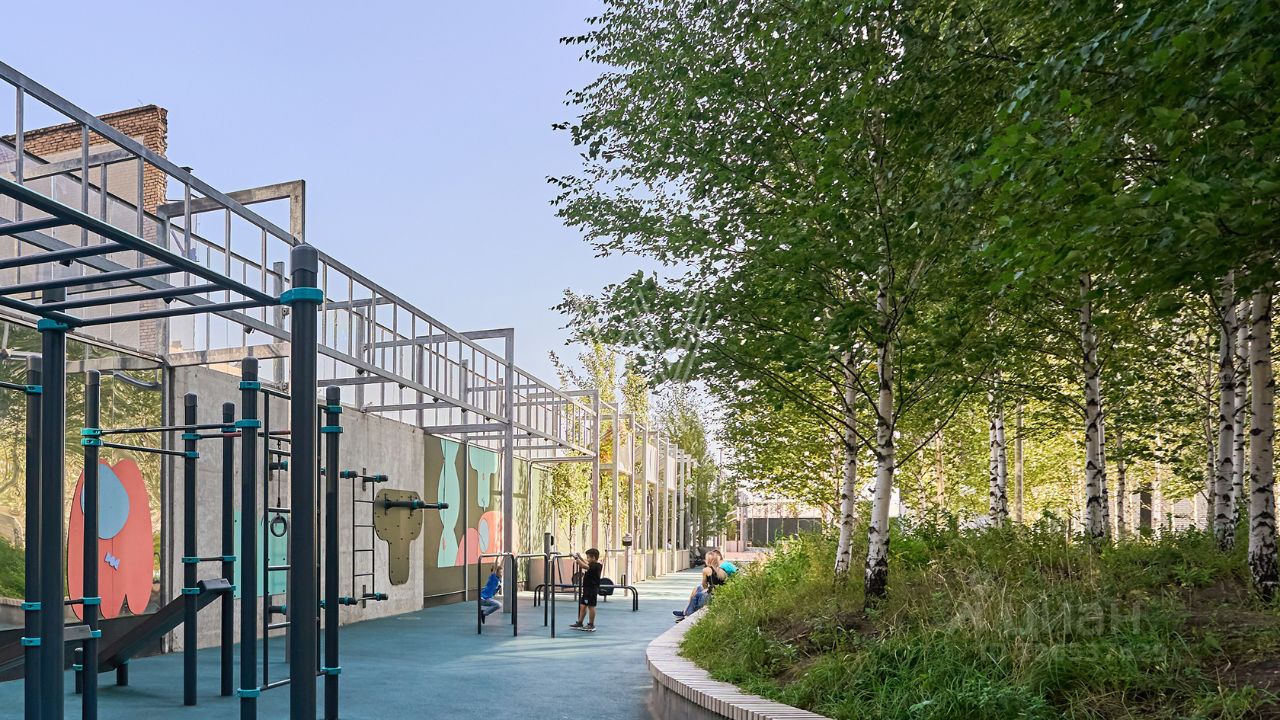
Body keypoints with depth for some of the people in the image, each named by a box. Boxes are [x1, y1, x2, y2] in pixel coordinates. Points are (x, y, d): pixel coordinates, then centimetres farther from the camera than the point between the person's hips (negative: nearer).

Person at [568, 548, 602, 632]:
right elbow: (587, 564, 33)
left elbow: (585, 566, -34)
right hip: (587, 589, 10)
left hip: (592, 590, -10)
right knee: (582, 606, 14)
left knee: (590, 606, -1)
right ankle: (579, 623, 22)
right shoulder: (593, 565, 11)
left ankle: (591, 625, 8)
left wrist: (576, 558, -32)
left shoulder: (596, 566, -19)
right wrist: (580, 557, 32)